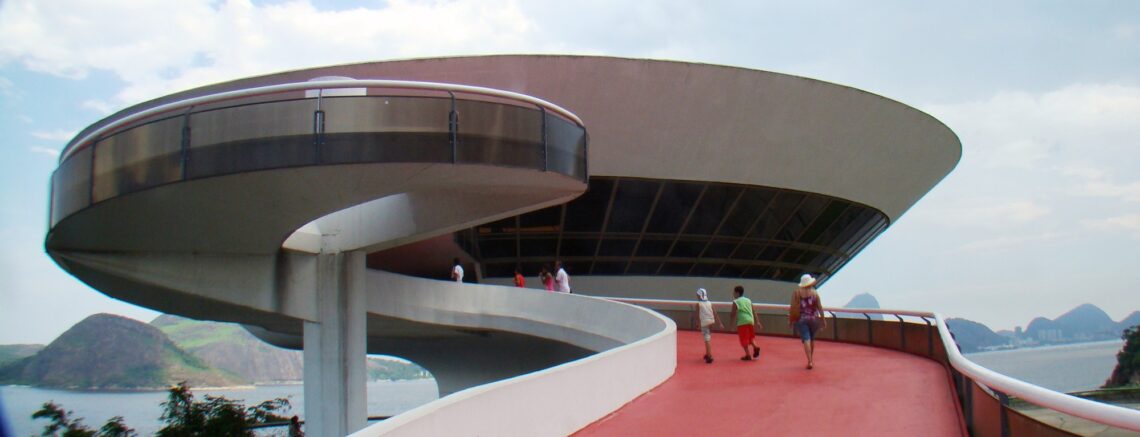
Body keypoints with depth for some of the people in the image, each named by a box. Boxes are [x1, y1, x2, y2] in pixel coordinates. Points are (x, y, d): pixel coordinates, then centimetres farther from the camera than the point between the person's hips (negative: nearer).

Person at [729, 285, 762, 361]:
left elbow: (734, 314, -5)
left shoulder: (735, 302, -1)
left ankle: (748, 355, 5)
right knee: (750, 337, 22)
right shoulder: (748, 300, 15)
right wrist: (757, 322, 14)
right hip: (750, 321, 6)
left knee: (744, 339, 3)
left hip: (742, 322, -5)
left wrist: (733, 324, 1)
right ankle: (755, 347, -2)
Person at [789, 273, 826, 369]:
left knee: (806, 339, -5)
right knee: (812, 339, 18)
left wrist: (790, 319, 5)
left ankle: (810, 361, -15)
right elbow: (820, 307, -3)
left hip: (801, 319, -1)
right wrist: (823, 319, 4)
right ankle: (811, 359, 30)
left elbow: (792, 307, -4)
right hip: (813, 318, 1)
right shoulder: (815, 293, -2)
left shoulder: (796, 293, -4)